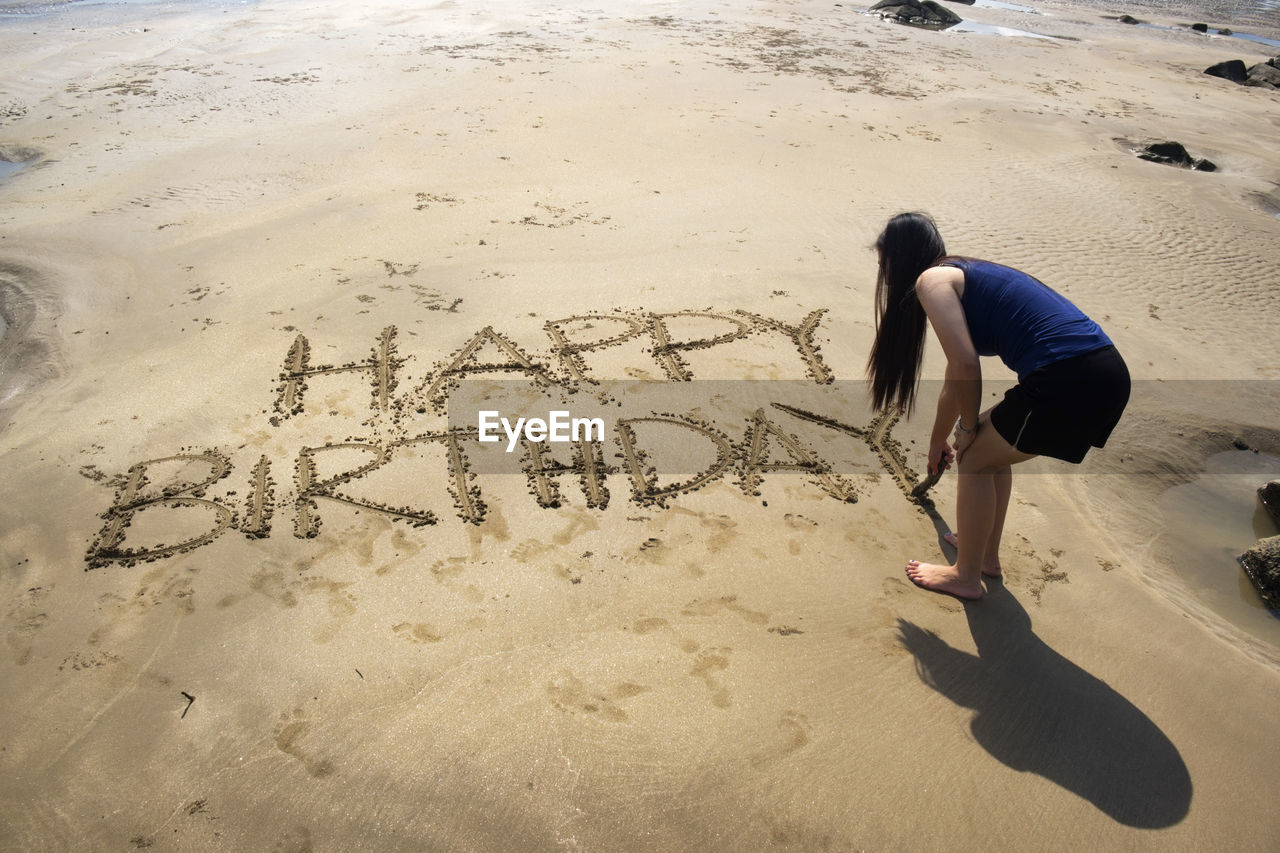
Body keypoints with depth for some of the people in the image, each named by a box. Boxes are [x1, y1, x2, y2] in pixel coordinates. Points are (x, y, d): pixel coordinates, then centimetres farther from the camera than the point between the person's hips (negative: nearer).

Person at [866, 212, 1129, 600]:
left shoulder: (932, 279, -2)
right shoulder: (965, 274, 26)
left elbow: (966, 366, -13)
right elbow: (957, 377, 36)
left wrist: (968, 426, 6)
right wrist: (937, 441, 46)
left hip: (1067, 381, -9)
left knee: (974, 459, 11)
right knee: (991, 450, 27)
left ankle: (966, 575, 26)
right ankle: (986, 553, 43)